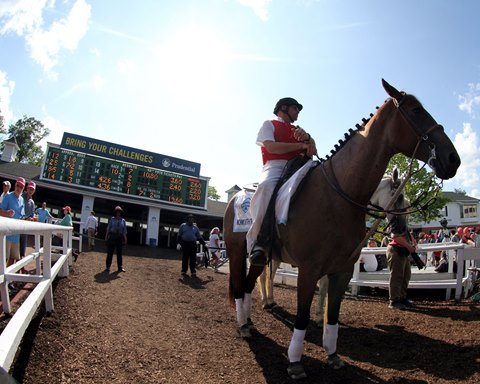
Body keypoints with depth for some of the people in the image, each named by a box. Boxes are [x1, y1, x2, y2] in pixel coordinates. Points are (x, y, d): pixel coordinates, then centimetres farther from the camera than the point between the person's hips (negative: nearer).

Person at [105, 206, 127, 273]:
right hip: (112, 237, -1)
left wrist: (125, 239, -1)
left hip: (120, 238, 2)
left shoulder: (123, 220, 8)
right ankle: (108, 267, 7)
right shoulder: (112, 219, 5)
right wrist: (106, 236, -6)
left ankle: (120, 267, 12)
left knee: (119, 253, 6)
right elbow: (108, 228, 2)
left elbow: (124, 231, 5)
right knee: (110, 252, 0)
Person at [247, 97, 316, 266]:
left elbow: (313, 151, 20)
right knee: (267, 186, -40)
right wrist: (301, 145, -3)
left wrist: (307, 138, -3)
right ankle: (257, 241, -41)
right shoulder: (269, 124, 19)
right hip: (275, 167, -6)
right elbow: (272, 147, -2)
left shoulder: (297, 130, 35)